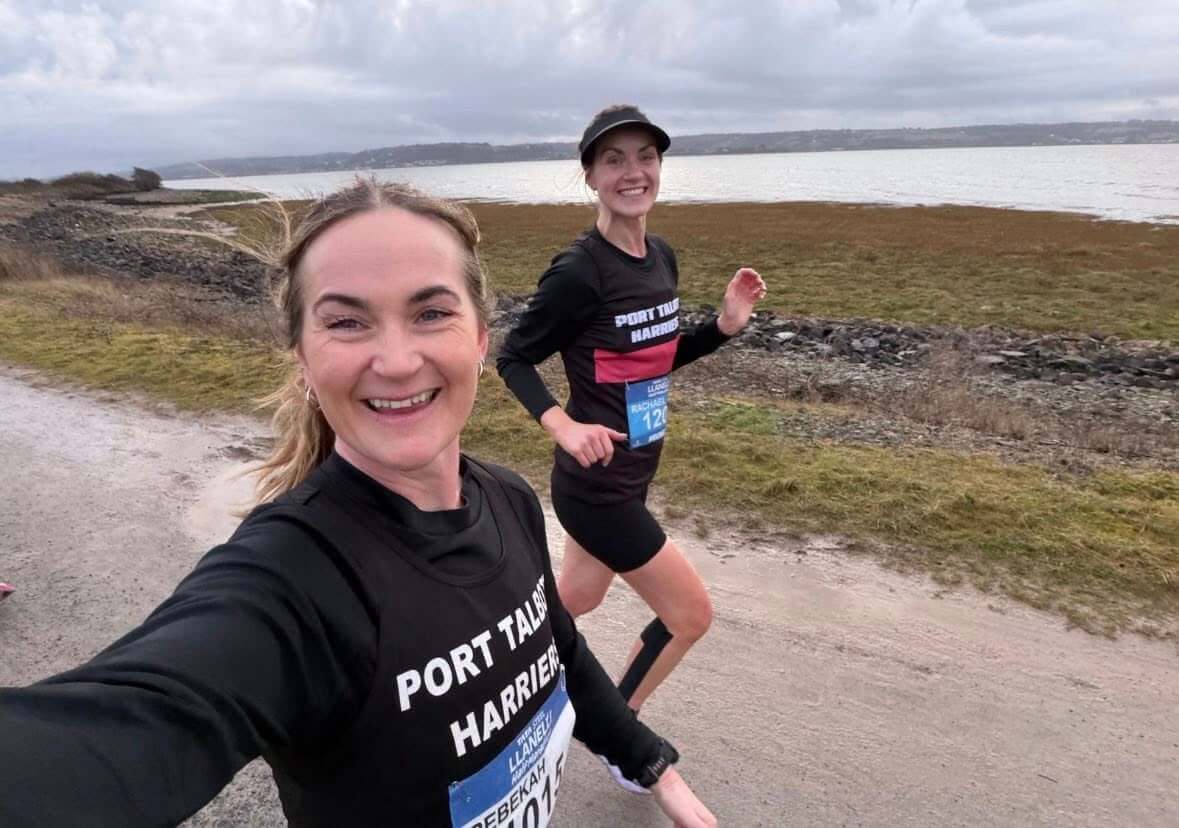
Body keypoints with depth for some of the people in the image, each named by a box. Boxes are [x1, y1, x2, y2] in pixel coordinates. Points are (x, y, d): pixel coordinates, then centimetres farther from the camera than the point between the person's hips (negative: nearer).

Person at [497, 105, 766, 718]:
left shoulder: (662, 256, 3)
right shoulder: (579, 271, -21)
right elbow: (513, 357, -12)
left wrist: (726, 324, -3)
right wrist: (564, 428, -26)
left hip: (631, 474, 8)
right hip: (596, 484, -8)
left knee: (572, 603, 25)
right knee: (689, 615, 5)